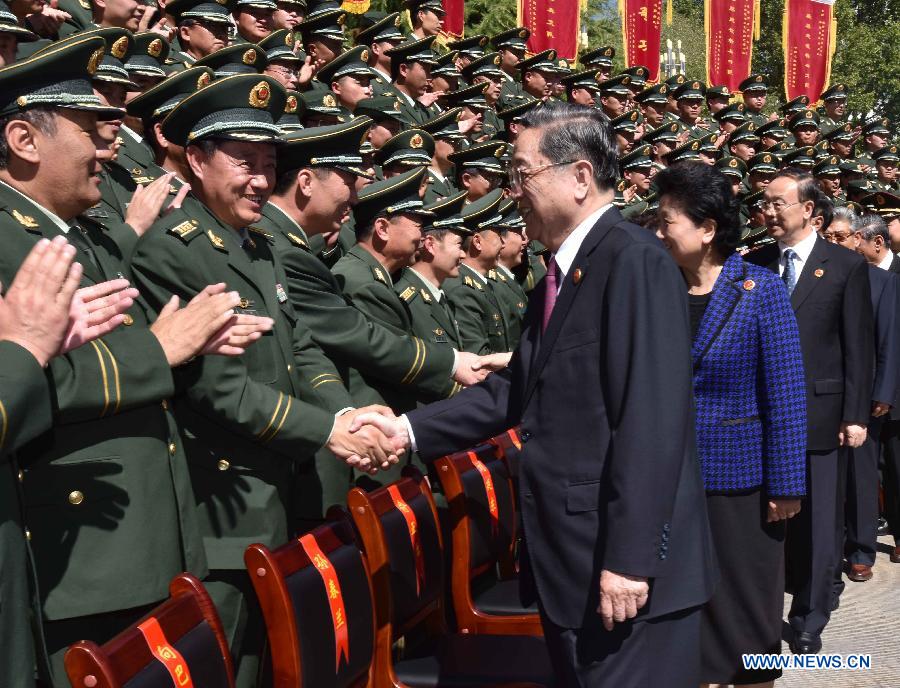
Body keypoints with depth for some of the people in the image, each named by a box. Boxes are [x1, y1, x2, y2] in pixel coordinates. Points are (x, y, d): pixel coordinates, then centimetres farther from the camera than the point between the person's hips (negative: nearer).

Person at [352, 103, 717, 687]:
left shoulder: (636, 261, -17)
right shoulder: (561, 271, 13)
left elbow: (651, 421, -23)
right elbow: (516, 390, 12)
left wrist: (629, 560, -24)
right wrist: (411, 428, 3)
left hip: (624, 573, -9)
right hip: (568, 562, 9)